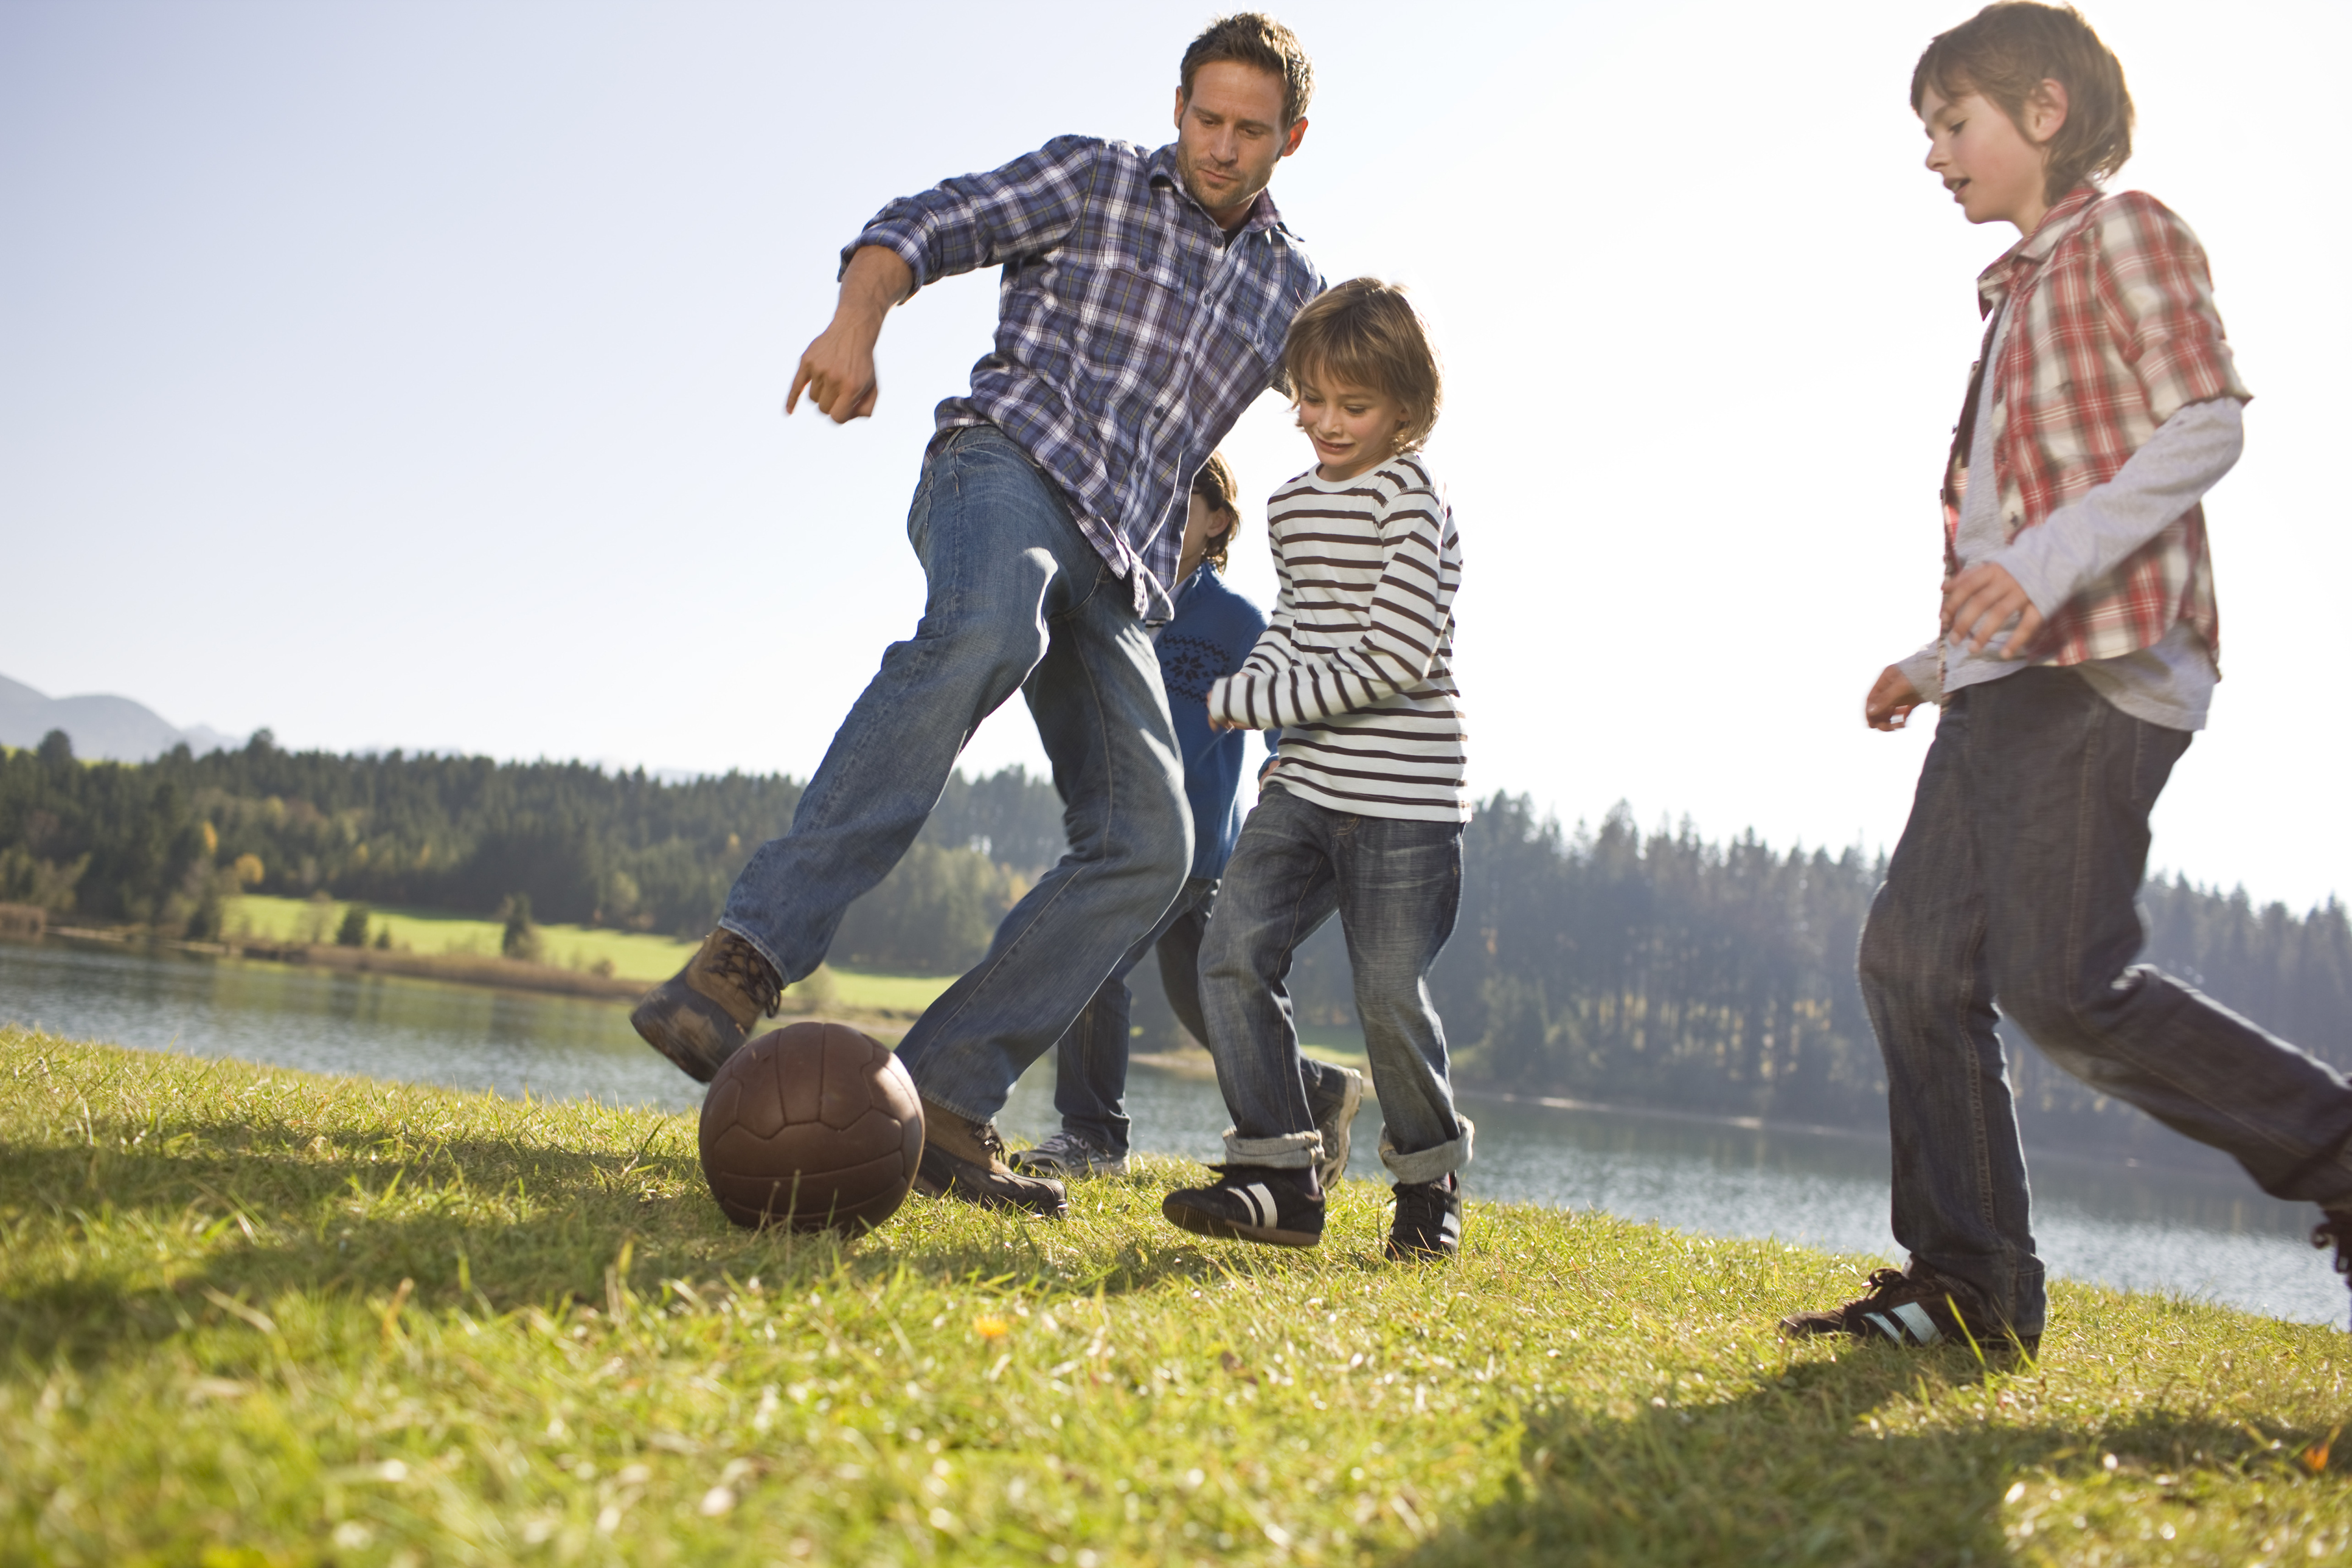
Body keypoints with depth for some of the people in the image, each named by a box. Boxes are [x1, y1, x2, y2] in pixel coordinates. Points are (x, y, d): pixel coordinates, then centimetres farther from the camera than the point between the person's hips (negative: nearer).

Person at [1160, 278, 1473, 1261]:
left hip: (1403, 797, -7)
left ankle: (1430, 1182, 21)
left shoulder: (1410, 499, -11)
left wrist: (1254, 700, -14)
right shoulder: (1292, 506, 13)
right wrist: (1259, 676, 3)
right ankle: (1278, 1176, -1)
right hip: (1304, 785, 7)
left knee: (1389, 996, -2)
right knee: (1234, 953, -7)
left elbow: (1398, 657, -18)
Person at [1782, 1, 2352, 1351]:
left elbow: (2208, 423, -13)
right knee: (1917, 957, 0)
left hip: (2102, 667, -9)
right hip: (2011, 680, 9)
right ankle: (1971, 1286, 3)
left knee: (2063, 984, -15)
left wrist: (2051, 559, -24)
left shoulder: (2124, 232, 1)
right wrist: (1940, 664, 23)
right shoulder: (2021, 292, 26)